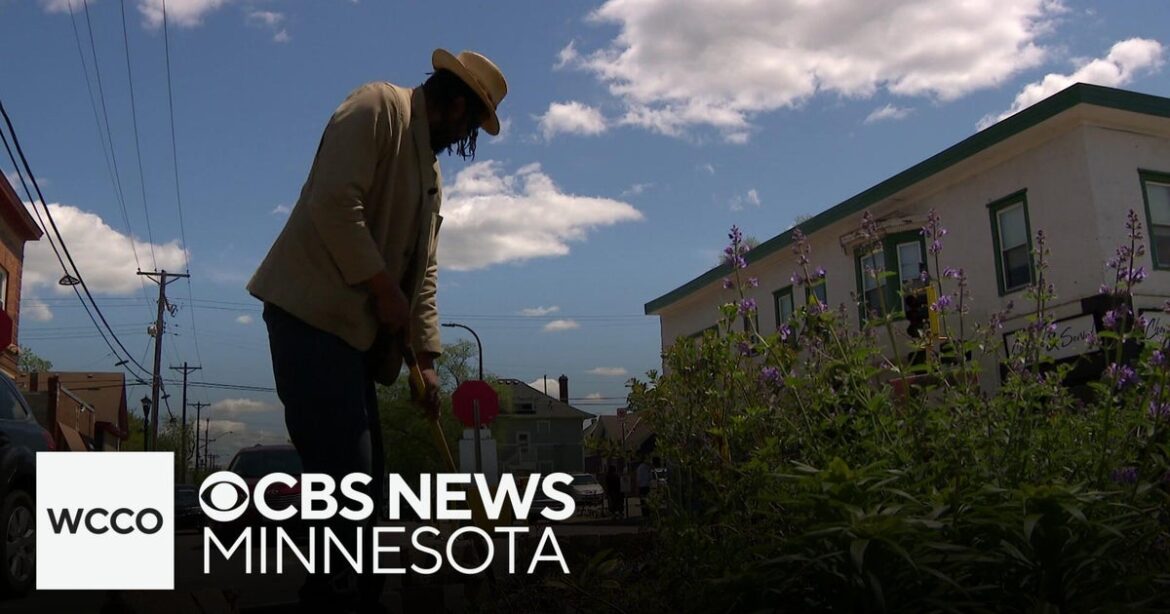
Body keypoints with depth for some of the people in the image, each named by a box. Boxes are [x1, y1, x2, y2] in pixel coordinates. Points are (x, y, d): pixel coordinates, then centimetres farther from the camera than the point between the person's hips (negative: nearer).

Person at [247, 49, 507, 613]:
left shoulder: (430, 170, 22)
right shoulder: (377, 106, -5)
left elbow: (422, 272, 19)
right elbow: (334, 201, -19)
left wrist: (426, 358, 13)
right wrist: (384, 288, -15)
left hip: (356, 328, 9)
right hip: (312, 312, -9)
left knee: (363, 477, 10)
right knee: (345, 469, -12)